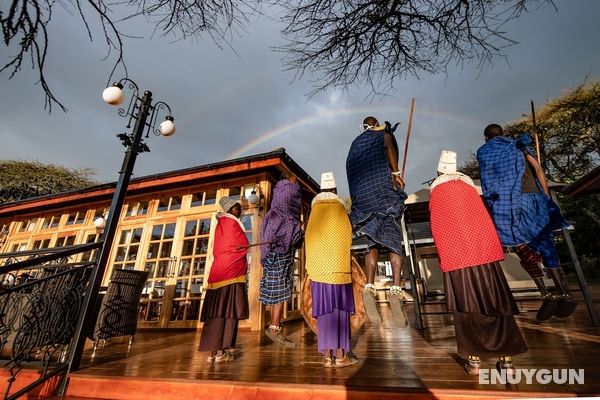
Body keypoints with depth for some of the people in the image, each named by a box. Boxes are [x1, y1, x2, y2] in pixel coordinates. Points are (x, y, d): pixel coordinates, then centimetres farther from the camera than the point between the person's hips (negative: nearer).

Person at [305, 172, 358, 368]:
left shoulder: (314, 210, 4)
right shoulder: (340, 209, -2)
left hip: (318, 269, 3)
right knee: (339, 310, 6)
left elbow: (308, 240, 5)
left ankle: (327, 356, 13)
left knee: (324, 310, 7)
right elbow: (348, 238, 2)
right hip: (339, 269, -2)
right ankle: (340, 355, 12)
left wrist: (311, 268, 14)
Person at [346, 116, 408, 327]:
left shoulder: (356, 143, 28)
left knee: (373, 243, 3)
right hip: (383, 188, -4)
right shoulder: (384, 134, 17)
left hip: (362, 194, 4)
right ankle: (396, 289, -22)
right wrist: (396, 172, -13)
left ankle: (369, 287, -15)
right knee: (393, 242, -7)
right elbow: (389, 148, -7)